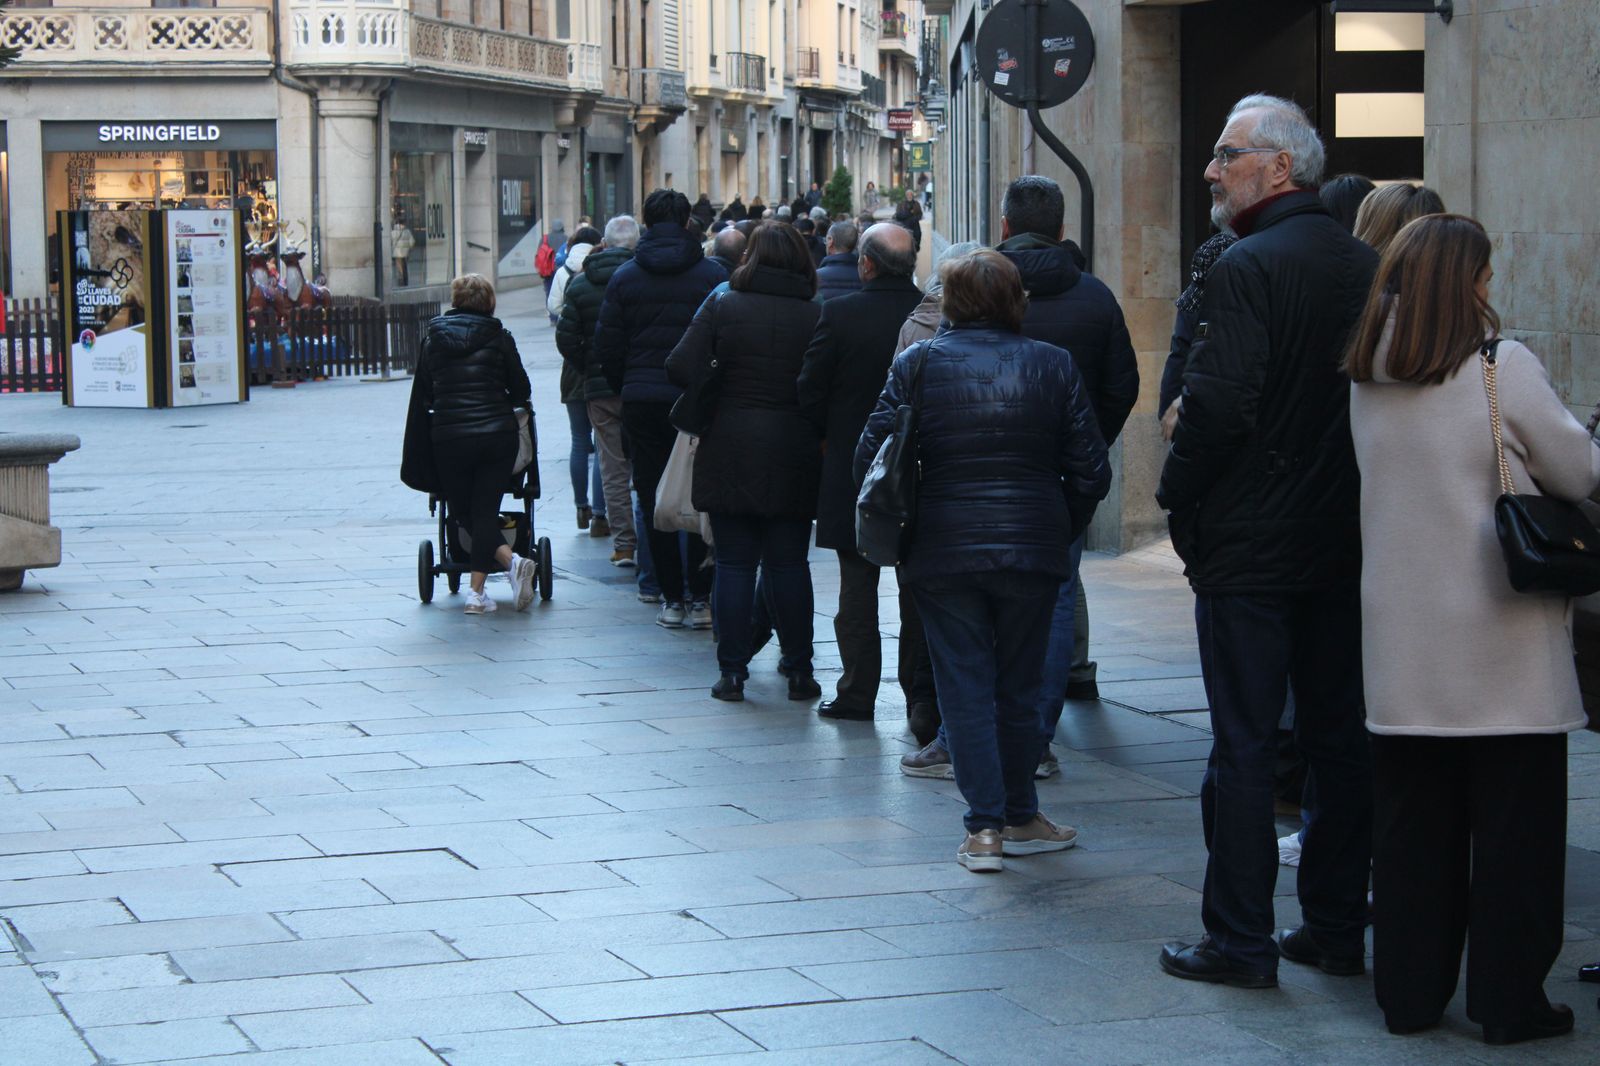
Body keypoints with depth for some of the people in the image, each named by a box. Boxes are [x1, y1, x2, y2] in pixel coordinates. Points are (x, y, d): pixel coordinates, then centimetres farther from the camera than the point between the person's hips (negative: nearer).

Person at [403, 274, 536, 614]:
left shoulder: (432, 339, 7)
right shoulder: (498, 337, 2)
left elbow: (421, 395, 11)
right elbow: (522, 392, 6)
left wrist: (414, 451, 19)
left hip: (448, 439, 0)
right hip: (497, 436, 0)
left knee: (465, 514, 9)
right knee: (485, 510, 4)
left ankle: (511, 560, -12)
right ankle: (476, 590, -9)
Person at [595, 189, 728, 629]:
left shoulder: (625, 276, 1)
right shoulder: (713, 274, -2)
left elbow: (607, 346, 2)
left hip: (642, 401, 1)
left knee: (655, 502, 7)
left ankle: (672, 598, 7)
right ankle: (700, 600, 2)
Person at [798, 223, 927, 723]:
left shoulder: (840, 313, -12)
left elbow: (810, 390, -8)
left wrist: (827, 436, 9)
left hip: (852, 465, -2)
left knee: (857, 585, 7)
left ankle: (857, 692, 8)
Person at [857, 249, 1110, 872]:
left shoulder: (917, 365, -3)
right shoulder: (1053, 365, 0)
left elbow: (870, 458, -4)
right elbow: (1090, 470, 1)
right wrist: (1061, 532, 15)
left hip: (942, 553, -1)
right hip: (1032, 551, 1)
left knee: (965, 688, 4)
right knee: (1019, 687, 13)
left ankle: (985, 825, -1)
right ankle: (1021, 818, 22)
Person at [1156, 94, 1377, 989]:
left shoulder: (1251, 267, -15)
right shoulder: (1370, 268, 8)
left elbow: (1219, 403, -22)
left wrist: (1178, 498, -7)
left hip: (1249, 546, -7)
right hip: (1347, 544, 7)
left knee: (1244, 746, -1)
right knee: (1343, 737, 12)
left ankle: (1240, 940, 2)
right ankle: (1337, 928, 18)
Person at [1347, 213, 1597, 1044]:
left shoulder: (1365, 378, 5)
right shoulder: (1501, 368, -13)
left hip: (1402, 646, 5)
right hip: (1500, 644, -5)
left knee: (1412, 820, 12)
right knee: (1513, 821, 4)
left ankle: (1410, 990, 17)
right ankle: (1509, 999, 8)